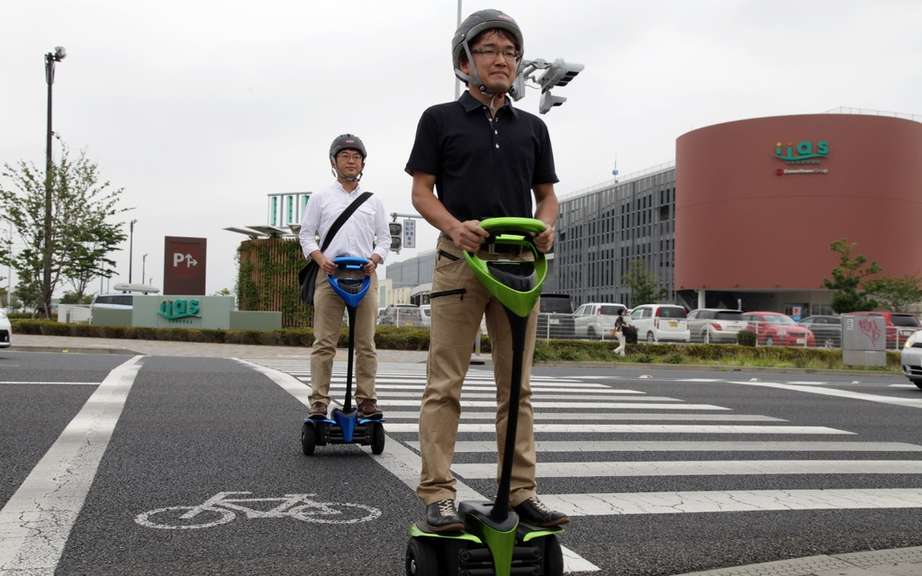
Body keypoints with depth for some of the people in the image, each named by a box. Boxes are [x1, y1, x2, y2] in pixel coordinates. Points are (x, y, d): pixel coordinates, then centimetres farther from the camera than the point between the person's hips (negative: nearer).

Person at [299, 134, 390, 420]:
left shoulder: (373, 201, 17)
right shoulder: (321, 197, 13)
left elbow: (384, 237, 15)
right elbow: (306, 234, 10)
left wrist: (374, 259, -5)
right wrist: (320, 258, -8)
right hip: (329, 273, -1)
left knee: (366, 343, 0)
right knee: (324, 342, -5)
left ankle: (366, 399, 4)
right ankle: (319, 402, -4)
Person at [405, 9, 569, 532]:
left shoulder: (532, 128, 16)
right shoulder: (441, 119, 6)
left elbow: (547, 193, 18)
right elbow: (422, 192, 2)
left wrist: (546, 225, -5)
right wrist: (454, 227, -18)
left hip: (518, 263, 4)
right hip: (460, 259, -3)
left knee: (517, 386, 6)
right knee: (445, 385, -4)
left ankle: (522, 493, 13)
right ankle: (438, 496, 0)